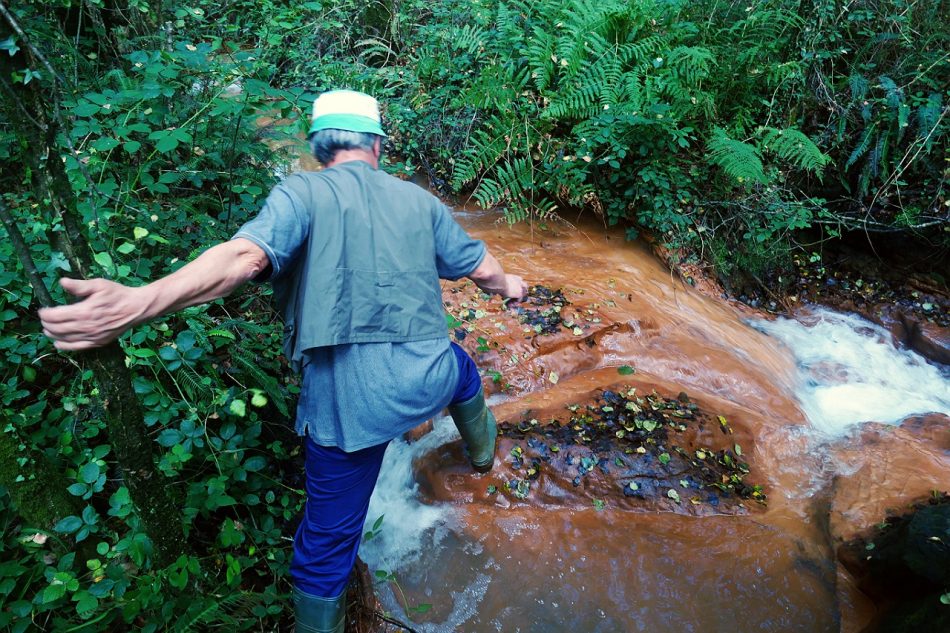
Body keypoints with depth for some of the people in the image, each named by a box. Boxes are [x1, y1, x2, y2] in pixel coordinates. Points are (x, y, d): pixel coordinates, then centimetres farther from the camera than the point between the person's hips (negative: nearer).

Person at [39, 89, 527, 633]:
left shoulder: (301, 194, -4)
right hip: (425, 377, 4)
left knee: (327, 543, 12)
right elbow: (481, 267, 17)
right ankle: (483, 452, 69)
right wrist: (509, 285, 39)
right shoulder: (417, 199, 8)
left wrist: (138, 302, -35)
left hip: (346, 398, -4)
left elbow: (246, 255, -25)